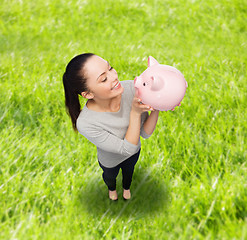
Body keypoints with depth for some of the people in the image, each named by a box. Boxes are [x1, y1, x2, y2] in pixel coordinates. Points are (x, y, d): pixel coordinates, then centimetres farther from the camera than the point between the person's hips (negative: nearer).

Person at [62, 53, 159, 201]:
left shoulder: (131, 88, -35)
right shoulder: (86, 123, -43)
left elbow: (146, 133, -26)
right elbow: (128, 148, -34)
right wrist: (135, 112, -44)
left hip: (134, 152, 3)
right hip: (110, 161, -2)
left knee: (128, 171, 36)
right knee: (110, 176, 33)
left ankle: (126, 187, 72)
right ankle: (112, 188, 70)